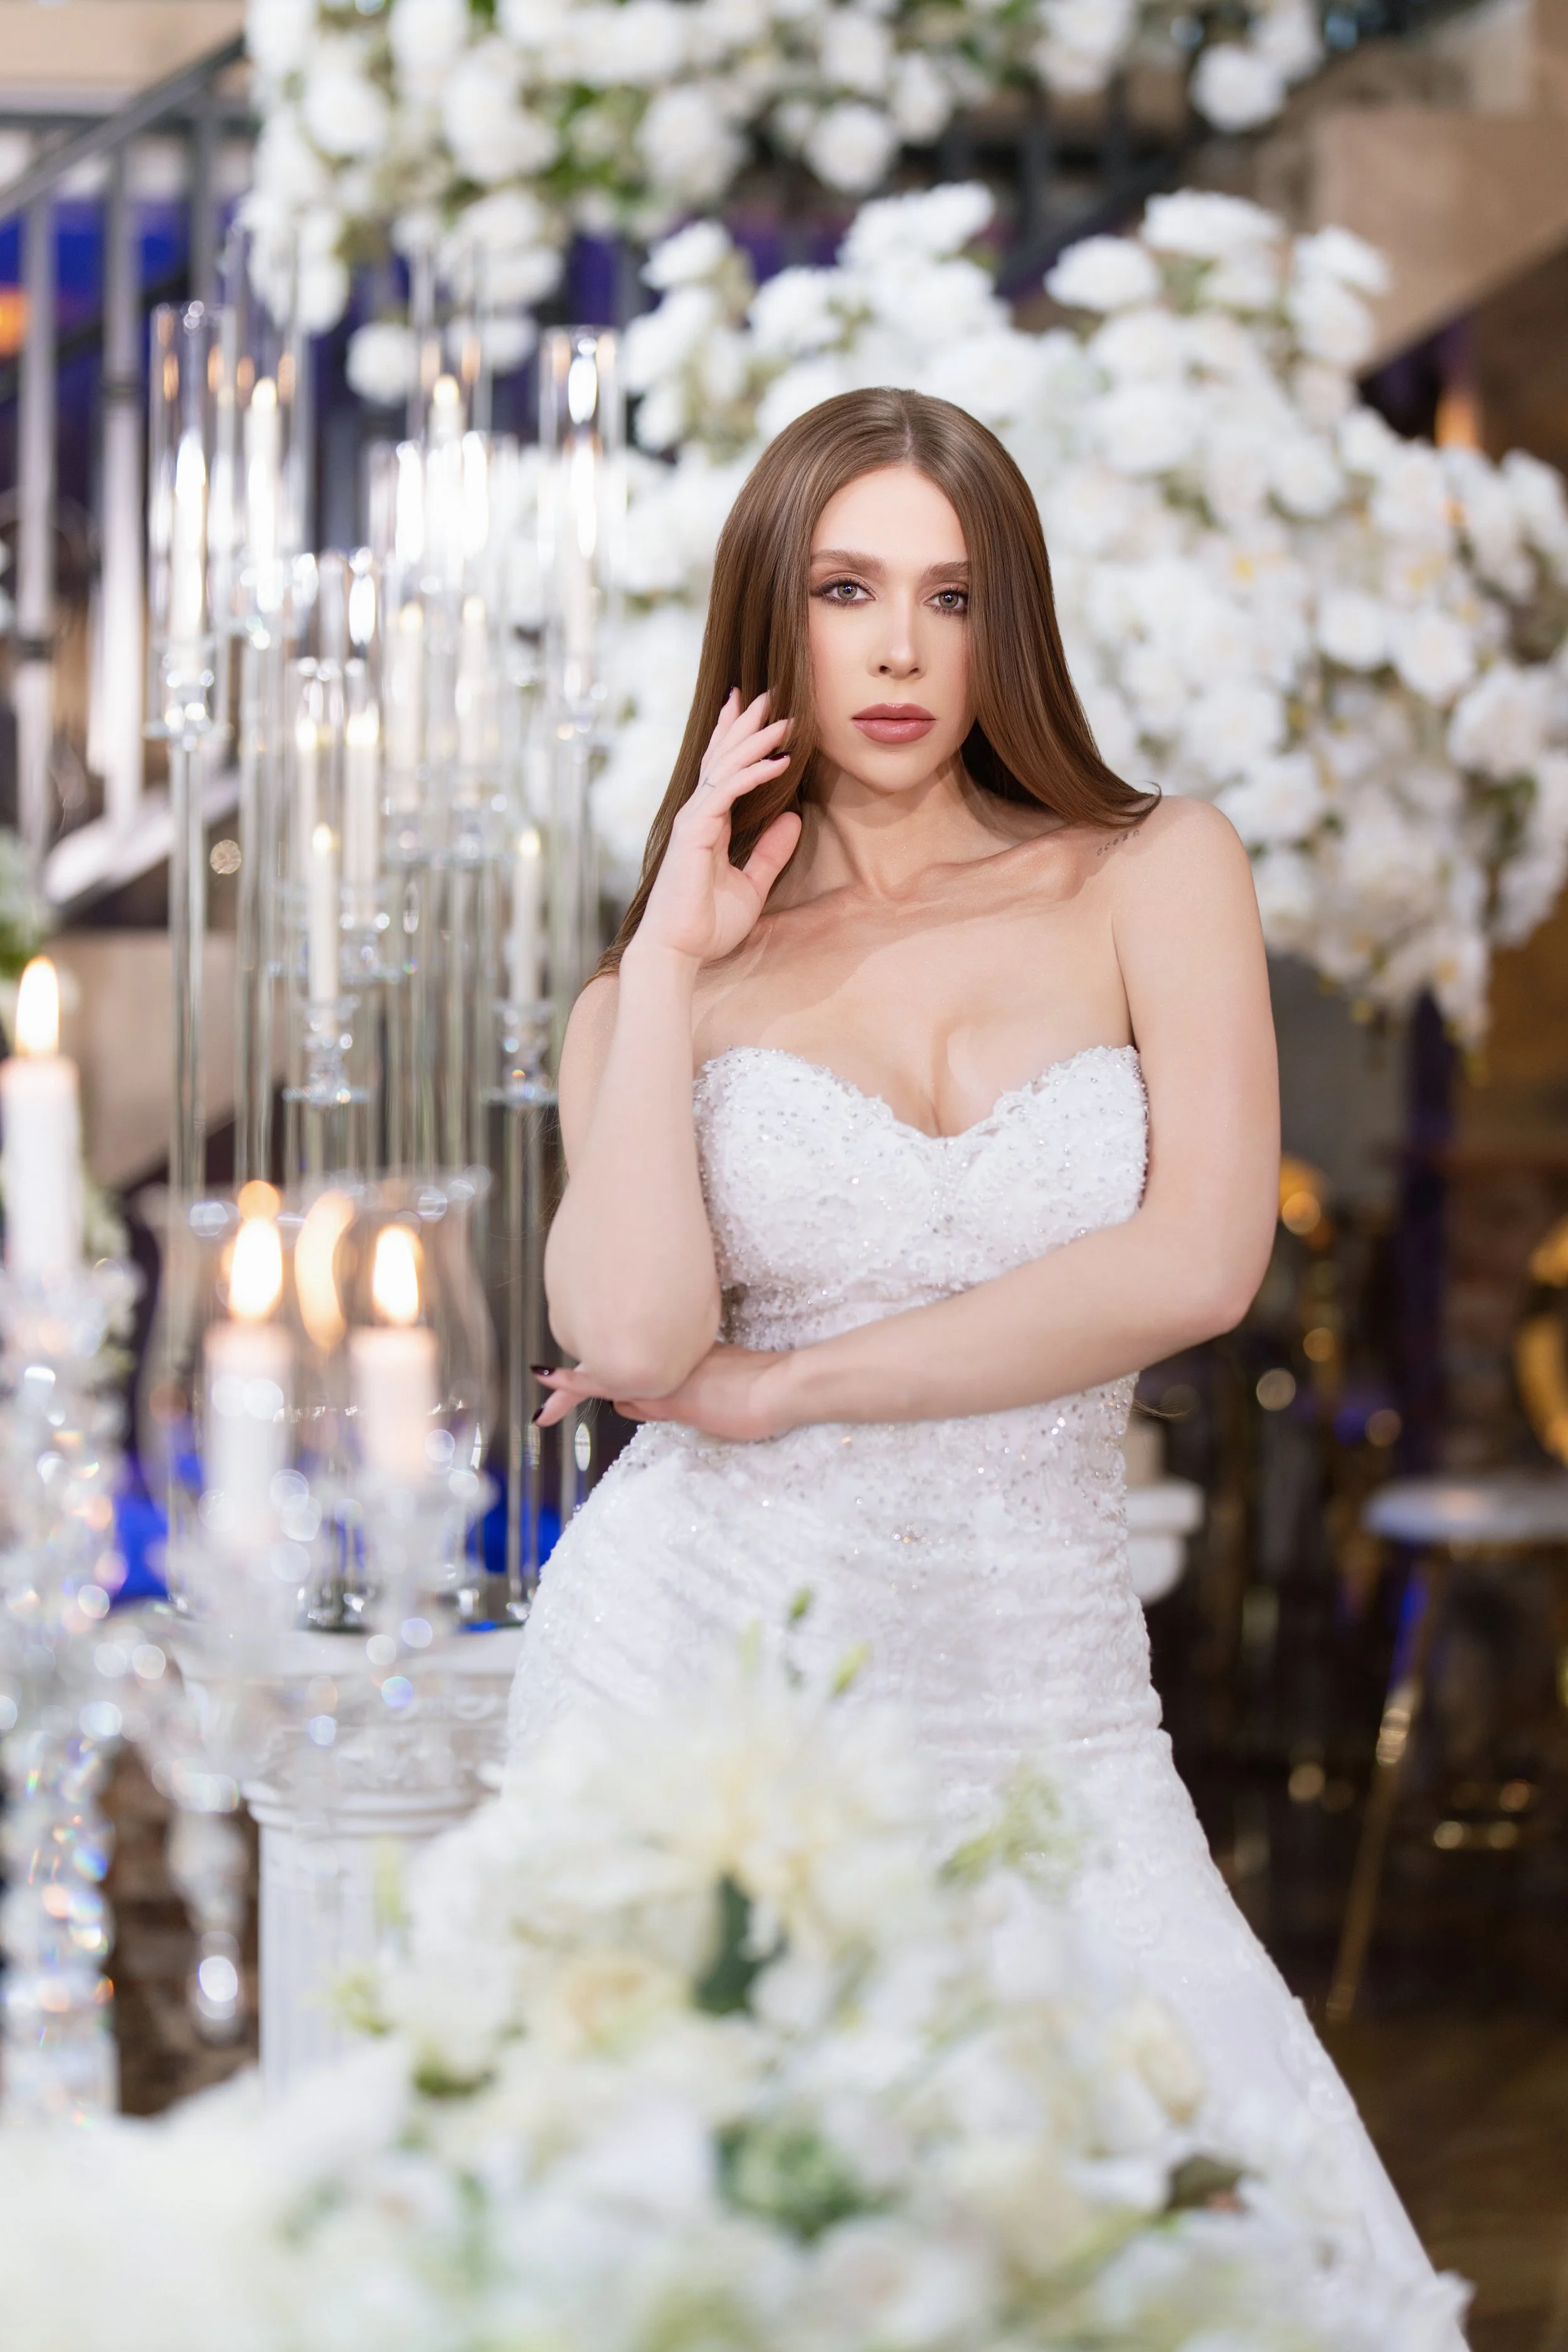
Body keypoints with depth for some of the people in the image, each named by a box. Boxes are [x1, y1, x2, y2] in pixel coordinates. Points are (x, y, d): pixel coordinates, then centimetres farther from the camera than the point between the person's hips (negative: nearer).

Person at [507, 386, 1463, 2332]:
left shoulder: (1156, 875, 5)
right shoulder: (665, 979, 7)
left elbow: (1198, 1263, -10)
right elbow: (633, 1332, -12)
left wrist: (775, 1389, -6)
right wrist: (669, 962, -4)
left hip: (1037, 1712, 0)